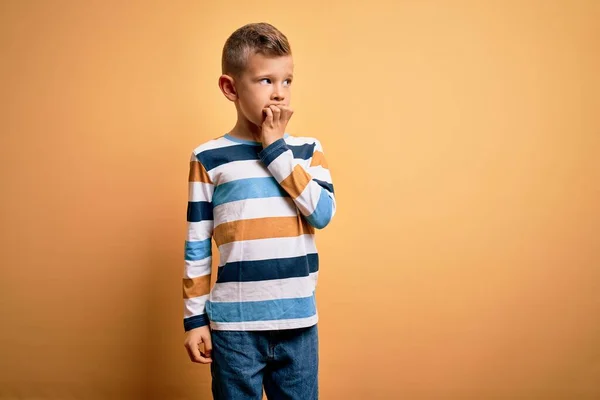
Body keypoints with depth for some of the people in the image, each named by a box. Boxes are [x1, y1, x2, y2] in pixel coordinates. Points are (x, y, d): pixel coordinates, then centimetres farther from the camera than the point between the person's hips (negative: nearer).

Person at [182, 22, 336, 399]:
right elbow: (197, 244, 1)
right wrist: (194, 316, 1)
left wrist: (276, 149, -10)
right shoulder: (209, 157, -1)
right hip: (234, 324, -2)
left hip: (297, 321, 2)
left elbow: (323, 213, -11)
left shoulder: (307, 149, 4)